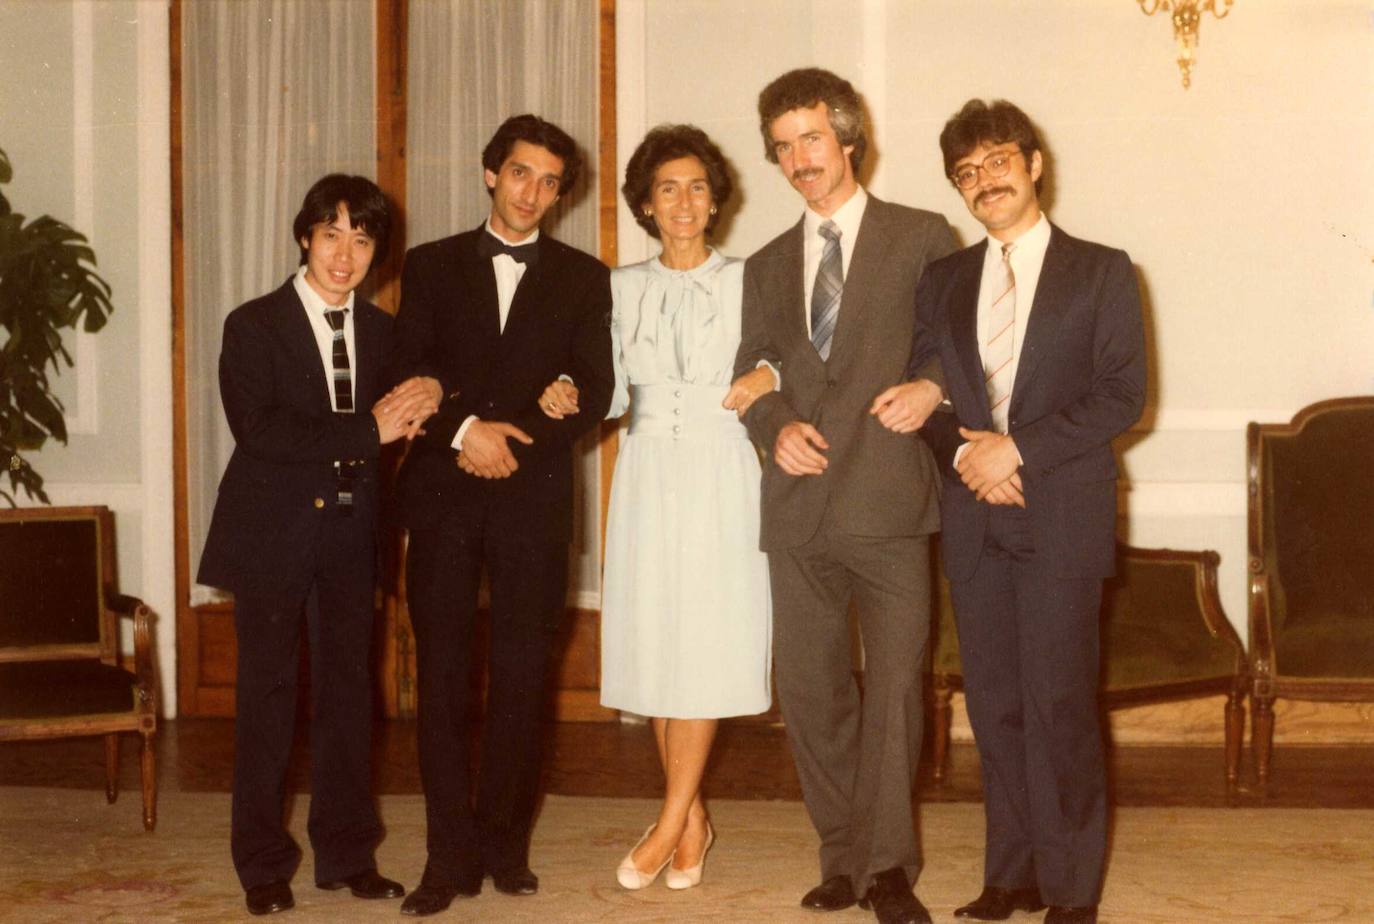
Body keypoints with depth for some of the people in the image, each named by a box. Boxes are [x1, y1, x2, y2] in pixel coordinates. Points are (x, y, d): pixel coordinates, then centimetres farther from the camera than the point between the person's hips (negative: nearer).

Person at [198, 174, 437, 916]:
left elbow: (400, 423, 11)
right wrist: (369, 430, -19)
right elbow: (259, 430, -15)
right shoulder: (253, 326, -3)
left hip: (350, 529, 4)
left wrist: (405, 417, -14)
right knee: (267, 694, 3)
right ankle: (263, 864, 13)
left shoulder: (382, 332, 10)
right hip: (272, 534, -4)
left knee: (349, 689, 8)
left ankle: (347, 854, 18)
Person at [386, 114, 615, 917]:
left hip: (534, 495, 0)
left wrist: (515, 438, -10)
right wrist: (465, 430, -12)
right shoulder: (432, 267, 12)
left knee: (522, 674, -1)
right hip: (443, 491, 0)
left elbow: (596, 392, 3)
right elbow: (408, 375, 4)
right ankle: (452, 856, 3)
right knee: (442, 673, -2)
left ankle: (505, 842, 11)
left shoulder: (583, 279, 11)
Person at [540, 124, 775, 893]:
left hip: (719, 476, -3)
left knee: (705, 644, -5)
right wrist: (571, 398, -7)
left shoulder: (745, 281, 5)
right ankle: (692, 816, 15)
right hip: (648, 476, 3)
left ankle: (670, 825, 1)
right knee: (655, 643, 3)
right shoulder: (623, 287, 12)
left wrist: (769, 380, -16)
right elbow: (615, 391, 11)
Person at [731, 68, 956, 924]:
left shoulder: (922, 237, 6)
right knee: (810, 689, 7)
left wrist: (934, 386, -12)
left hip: (888, 499, -4)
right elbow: (751, 375, 18)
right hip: (800, 503, 4)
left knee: (895, 684, -5)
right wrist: (776, 427, -2)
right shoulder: (768, 266, 19)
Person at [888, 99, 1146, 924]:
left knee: (1058, 704, -6)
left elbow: (1123, 394, -5)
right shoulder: (944, 281, 15)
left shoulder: (1100, 271, 3)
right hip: (974, 516, 4)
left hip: (1062, 514, -4)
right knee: (995, 704, 6)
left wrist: (1018, 447, -12)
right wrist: (962, 453, -6)